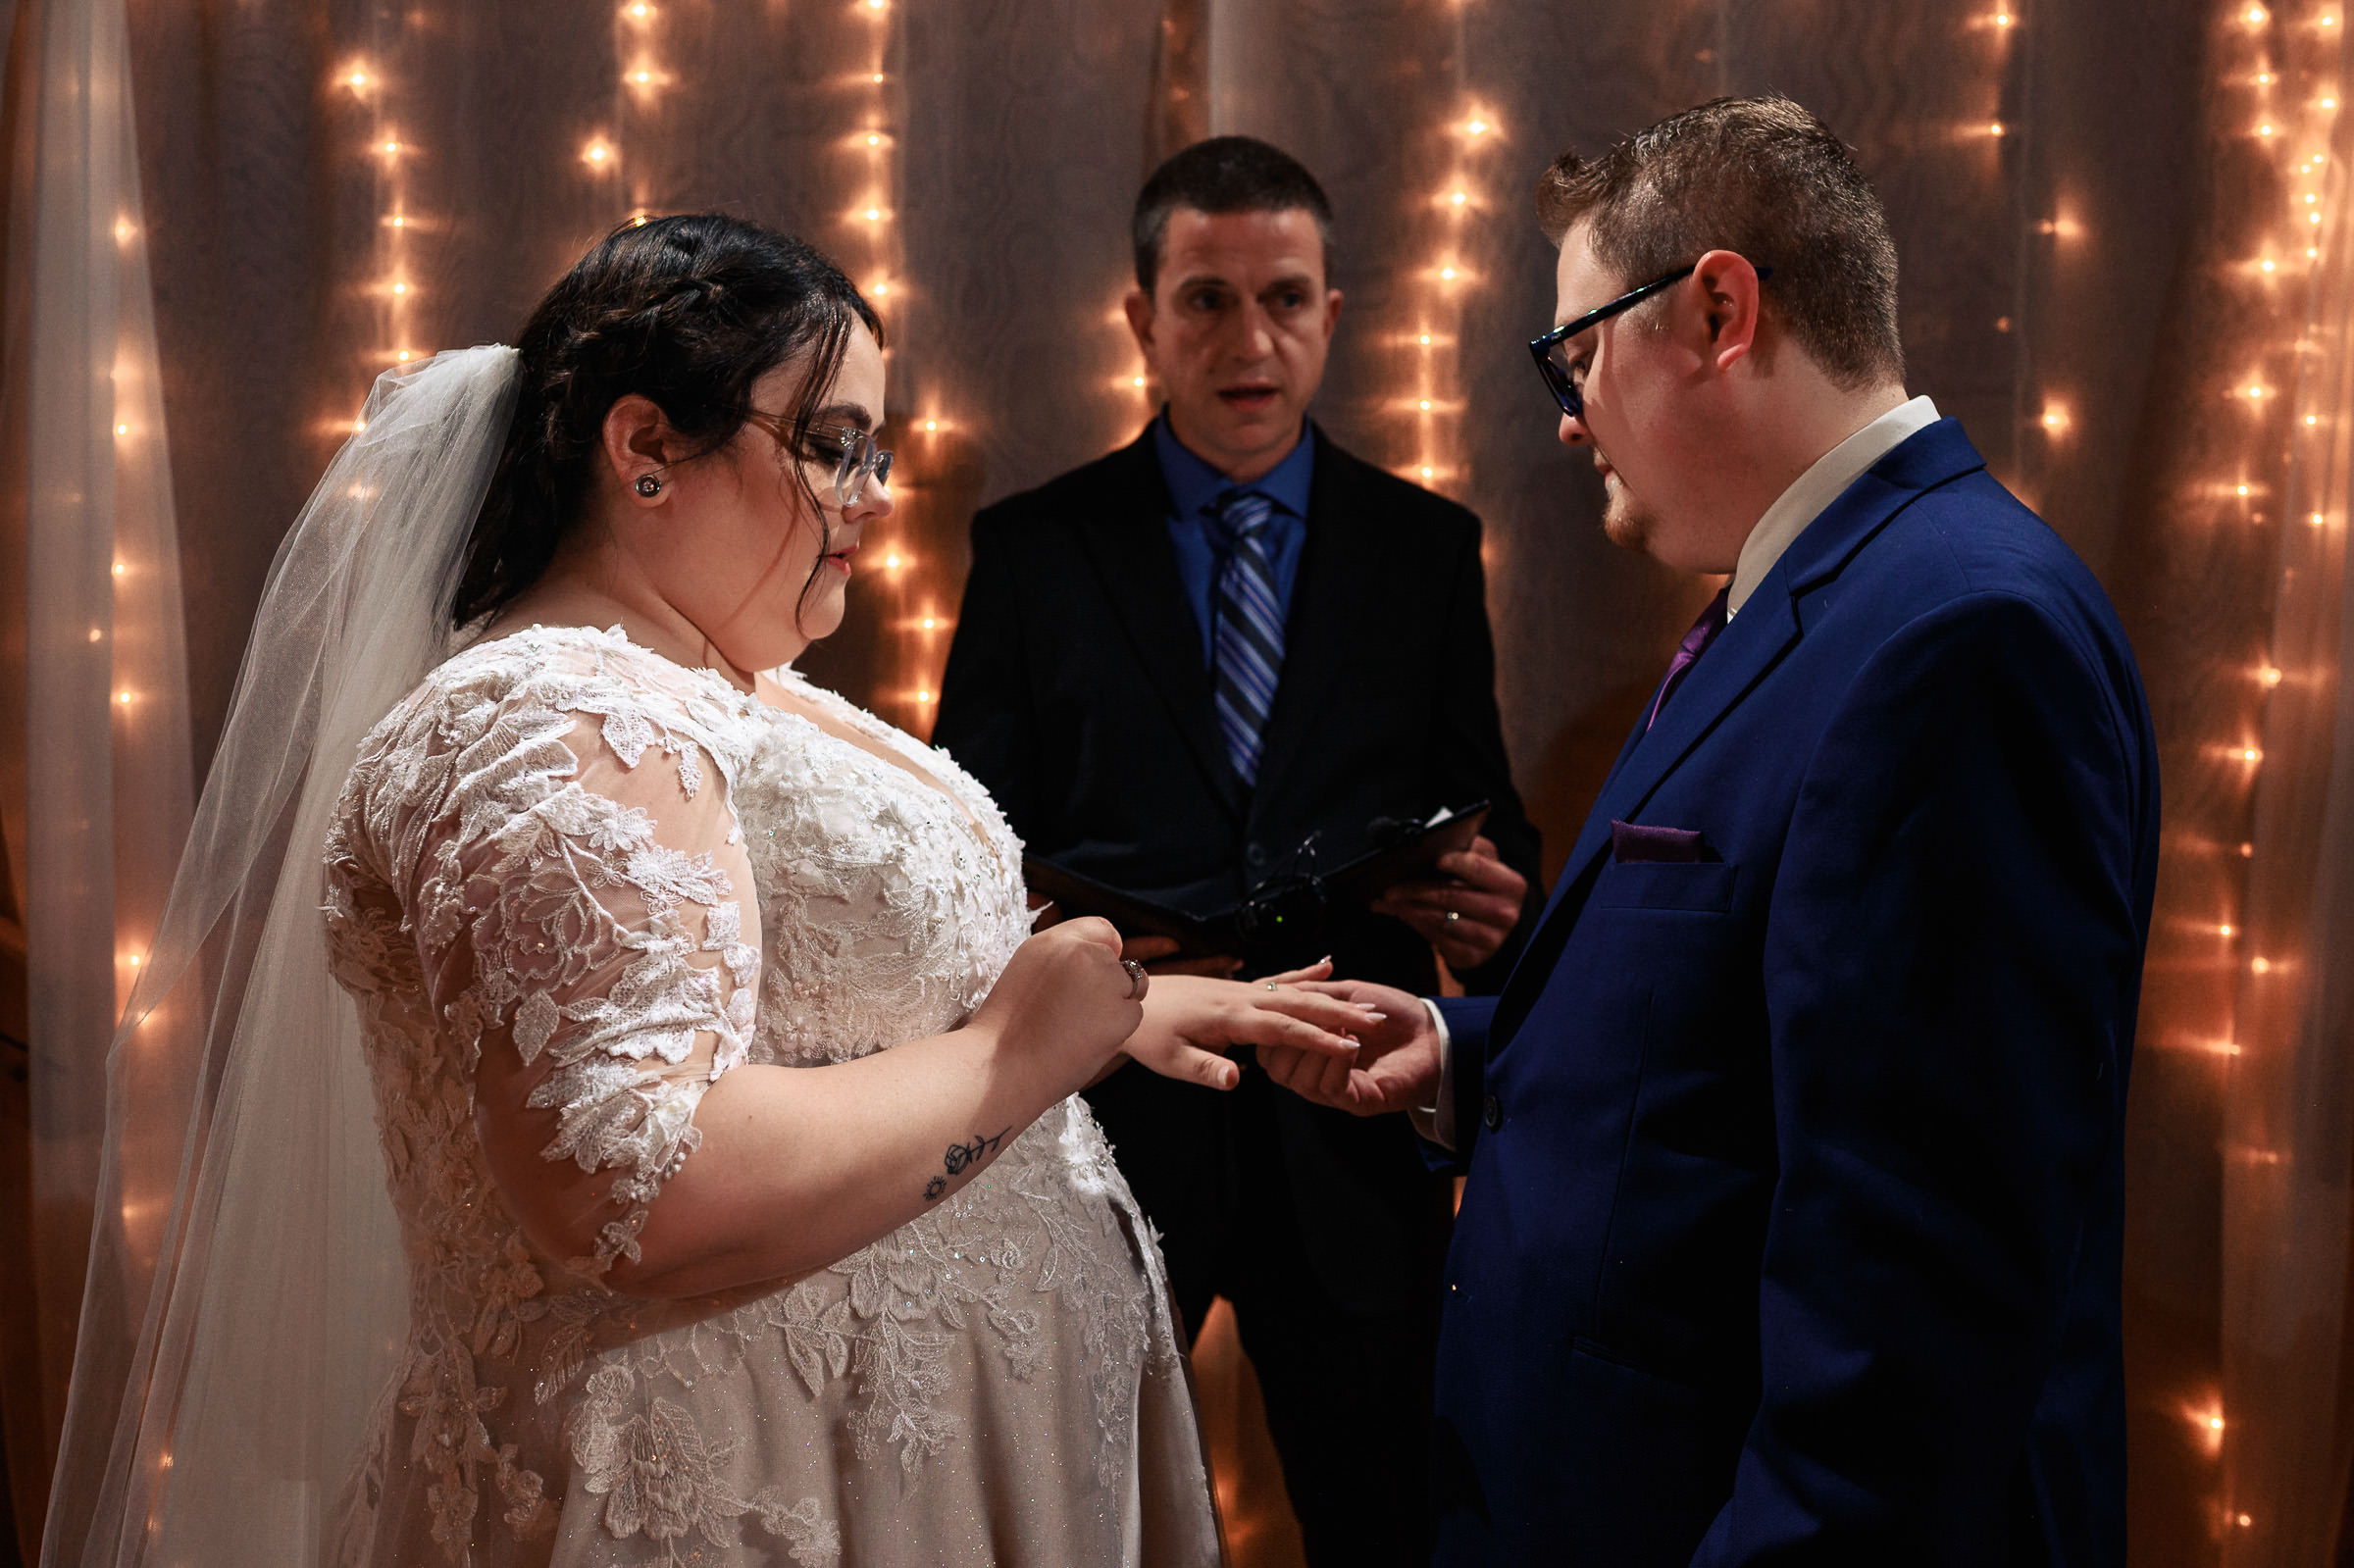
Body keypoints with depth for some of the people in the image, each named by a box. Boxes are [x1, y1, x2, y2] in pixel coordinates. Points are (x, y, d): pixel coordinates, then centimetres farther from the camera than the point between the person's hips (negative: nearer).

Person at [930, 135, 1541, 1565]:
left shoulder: (1426, 549, 6)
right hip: (1106, 1116, -1)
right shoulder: (1033, 549, 2)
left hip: (1349, 1128, 1)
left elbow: (1485, 822, 8)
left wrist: (1492, 901, -15)